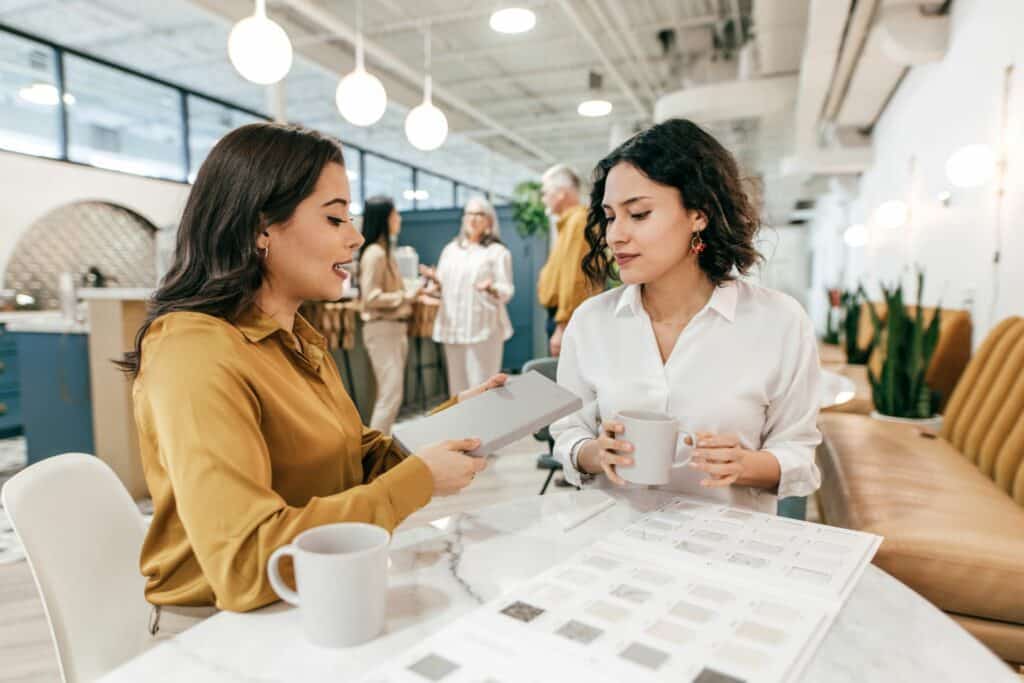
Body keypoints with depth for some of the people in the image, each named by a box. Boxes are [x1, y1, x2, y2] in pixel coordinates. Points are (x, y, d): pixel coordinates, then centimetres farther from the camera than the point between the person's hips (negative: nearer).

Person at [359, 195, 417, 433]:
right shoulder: (374, 253, -14)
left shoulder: (385, 250, 14)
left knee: (388, 394, 13)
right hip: (382, 329, -10)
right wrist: (405, 297, -14)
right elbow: (371, 297, -19)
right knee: (390, 395, -10)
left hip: (395, 327, 10)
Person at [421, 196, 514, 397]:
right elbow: (441, 289, 16)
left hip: (483, 327, -5)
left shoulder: (497, 251, 1)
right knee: (458, 384, 9)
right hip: (453, 327, 5)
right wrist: (435, 280, -6)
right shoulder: (451, 249, 16)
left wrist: (490, 288, -25)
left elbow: (507, 291, -5)